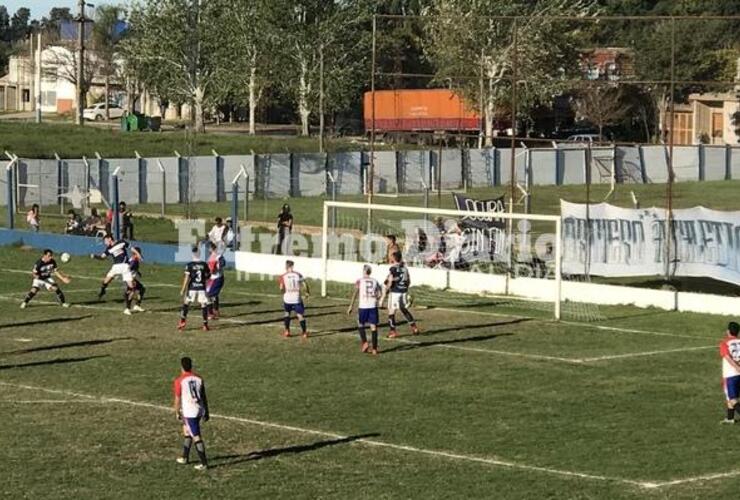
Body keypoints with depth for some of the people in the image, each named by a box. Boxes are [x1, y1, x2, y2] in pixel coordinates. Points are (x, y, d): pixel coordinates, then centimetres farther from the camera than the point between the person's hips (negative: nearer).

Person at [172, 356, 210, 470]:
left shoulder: (179, 381, -11)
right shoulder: (199, 378, 4)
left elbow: (177, 399, -7)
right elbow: (204, 397, 8)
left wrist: (177, 413, 6)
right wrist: (206, 412, 15)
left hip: (188, 412, -6)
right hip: (199, 410, 6)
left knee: (196, 437, -4)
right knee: (186, 431, 24)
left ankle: (204, 463, -5)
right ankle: (185, 457, 35)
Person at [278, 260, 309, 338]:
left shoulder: (283, 276, -5)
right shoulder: (298, 275, -2)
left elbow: (281, 288, -11)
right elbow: (305, 285, -3)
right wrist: (307, 292, 14)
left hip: (287, 299, 0)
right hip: (297, 299, 0)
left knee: (287, 313, 23)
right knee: (300, 315, 5)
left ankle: (287, 330, 20)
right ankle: (304, 332, 2)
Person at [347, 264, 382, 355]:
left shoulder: (359, 281, 1)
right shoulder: (375, 281, 9)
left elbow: (355, 294, -5)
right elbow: (380, 294, 3)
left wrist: (351, 306, -3)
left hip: (363, 306, -2)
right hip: (373, 306, 2)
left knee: (361, 325, 15)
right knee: (373, 327, 4)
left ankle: (364, 343, -4)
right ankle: (374, 349, 1)